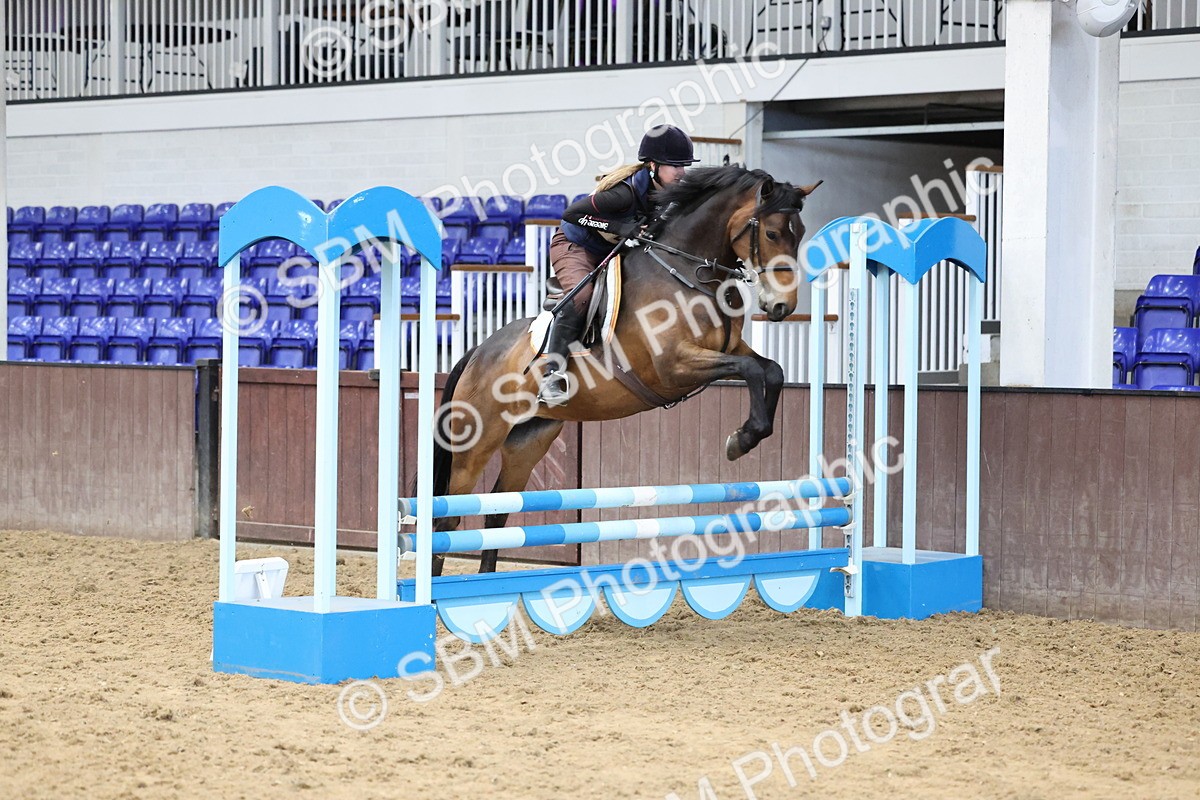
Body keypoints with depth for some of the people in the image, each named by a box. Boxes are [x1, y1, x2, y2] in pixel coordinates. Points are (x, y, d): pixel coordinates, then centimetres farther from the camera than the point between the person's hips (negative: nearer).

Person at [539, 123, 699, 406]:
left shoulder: (672, 193, -10)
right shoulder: (628, 191, -33)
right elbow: (571, 213, -33)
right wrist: (618, 227, -40)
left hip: (613, 253, 8)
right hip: (574, 246, -8)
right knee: (582, 295, -33)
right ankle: (551, 374, -35)